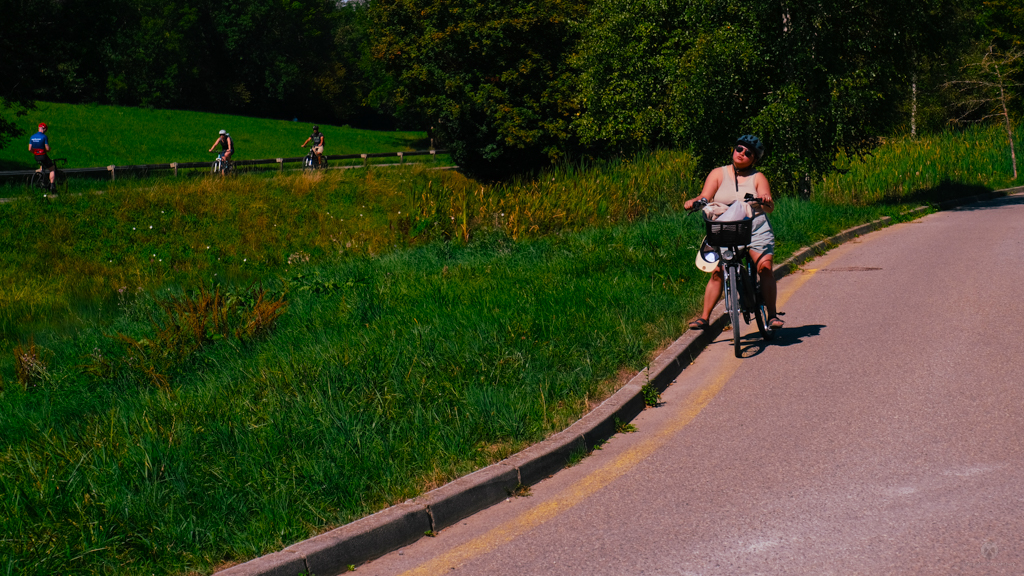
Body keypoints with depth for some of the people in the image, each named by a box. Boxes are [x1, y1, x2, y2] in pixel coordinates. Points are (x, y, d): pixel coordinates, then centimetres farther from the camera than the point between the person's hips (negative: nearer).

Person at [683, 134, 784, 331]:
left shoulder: (758, 178, 9)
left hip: (756, 231, 0)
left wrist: (767, 201, -24)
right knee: (717, 272, -12)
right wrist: (694, 202, -23)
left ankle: (772, 314, -10)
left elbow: (770, 208, 0)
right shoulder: (718, 174, 11)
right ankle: (704, 317, -6)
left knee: (765, 267, -17)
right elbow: (705, 197, -1)